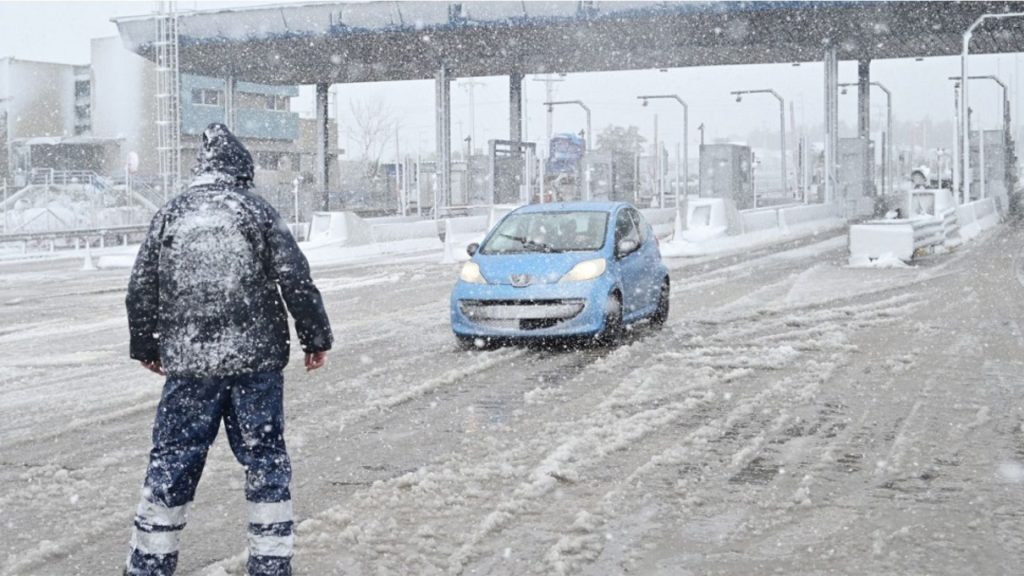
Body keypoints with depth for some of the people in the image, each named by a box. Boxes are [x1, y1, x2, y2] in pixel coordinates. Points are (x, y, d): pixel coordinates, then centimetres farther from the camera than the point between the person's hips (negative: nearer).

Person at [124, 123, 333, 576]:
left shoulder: (168, 216, 6)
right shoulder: (257, 211, 0)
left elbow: (141, 292, 9)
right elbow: (296, 280, -4)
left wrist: (146, 348, 22)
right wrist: (317, 338, 5)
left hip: (187, 364, 2)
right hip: (256, 359, -1)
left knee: (172, 460, 10)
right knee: (264, 457, 8)